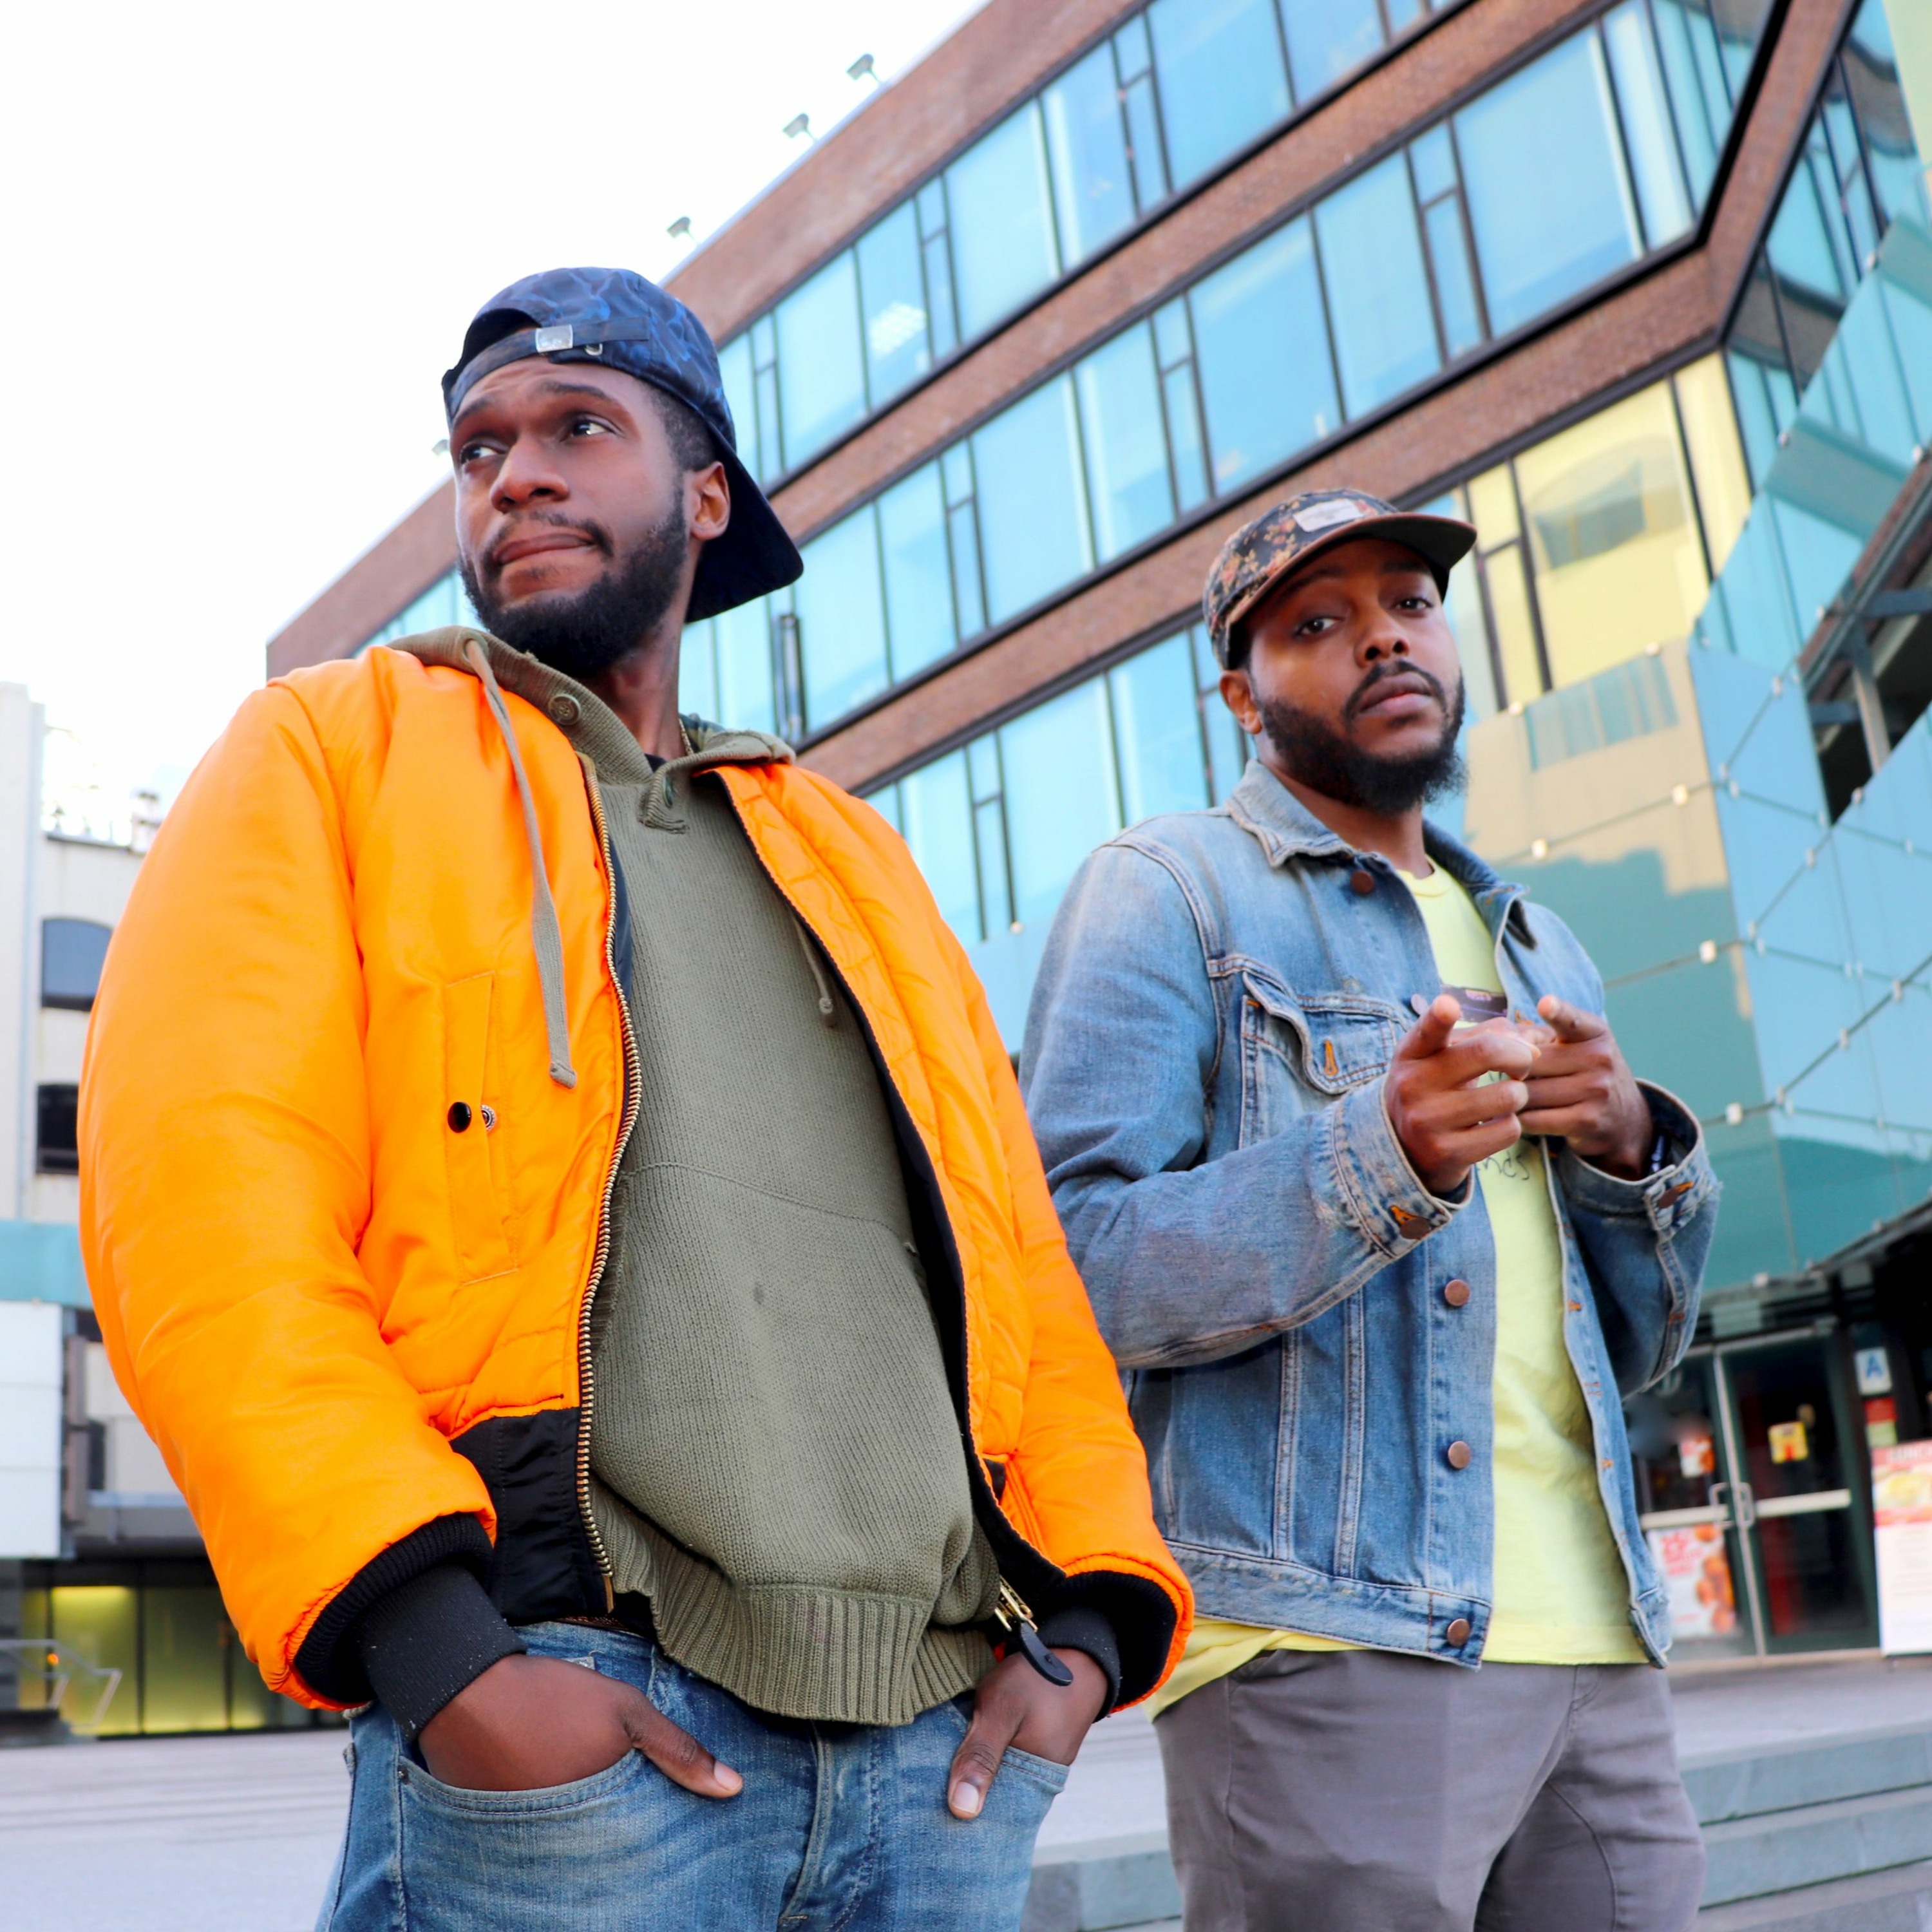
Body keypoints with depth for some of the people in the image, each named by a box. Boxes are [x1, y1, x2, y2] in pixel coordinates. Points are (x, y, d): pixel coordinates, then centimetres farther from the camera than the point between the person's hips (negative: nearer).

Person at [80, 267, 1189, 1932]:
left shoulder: (851, 856, 22)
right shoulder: (334, 752, 9)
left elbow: (1017, 1250, 17)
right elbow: (199, 1196, -6)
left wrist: (1087, 1614, 3)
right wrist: (433, 1653, -17)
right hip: (563, 1725, -4)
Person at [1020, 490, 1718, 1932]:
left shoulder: (1537, 947, 20)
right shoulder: (1166, 890, 0)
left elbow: (1644, 1342, 18)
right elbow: (1076, 1269, -12)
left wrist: (1629, 1146, -3)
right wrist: (1385, 1155, -25)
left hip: (1598, 1648, 6)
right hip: (1325, 1647, -6)